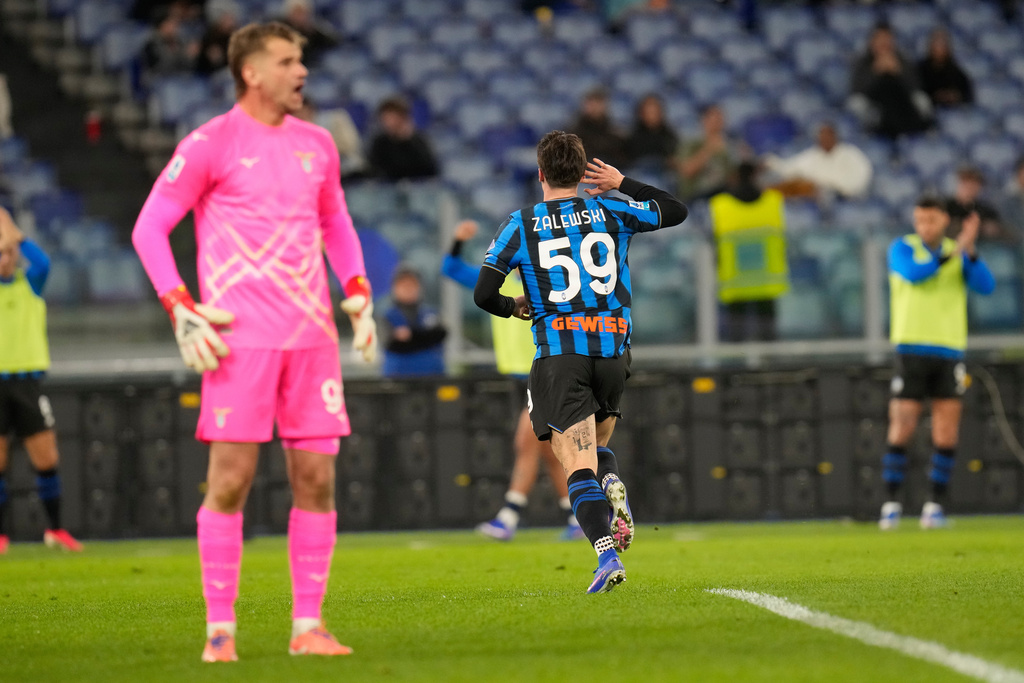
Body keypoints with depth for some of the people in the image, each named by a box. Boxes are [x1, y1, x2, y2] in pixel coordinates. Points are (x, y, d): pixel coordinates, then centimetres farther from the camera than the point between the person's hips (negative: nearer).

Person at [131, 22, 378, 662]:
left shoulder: (316, 144, 14)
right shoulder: (211, 144, -3)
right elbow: (150, 228, -1)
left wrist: (359, 292, 13)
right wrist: (181, 310, -10)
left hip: (312, 337, 5)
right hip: (241, 339, -5)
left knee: (317, 477, 2)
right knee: (230, 480, -6)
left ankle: (308, 625, 7)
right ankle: (220, 628, 1)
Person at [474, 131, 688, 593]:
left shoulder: (521, 225, 2)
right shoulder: (609, 212, 7)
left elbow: (483, 294, -2)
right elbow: (675, 211, 19)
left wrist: (513, 308, 19)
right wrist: (623, 184, 25)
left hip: (559, 355, -3)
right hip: (613, 350, 3)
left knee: (578, 466, -7)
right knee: (597, 446, 24)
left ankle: (607, 555, -26)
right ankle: (614, 488, -10)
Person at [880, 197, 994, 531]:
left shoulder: (960, 254, 9)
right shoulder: (901, 248, 0)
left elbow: (985, 286, -9)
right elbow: (914, 274, -22)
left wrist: (970, 251, -25)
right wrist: (954, 251, -30)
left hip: (949, 352, 2)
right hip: (911, 350, -2)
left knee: (946, 434, -2)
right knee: (901, 431, -7)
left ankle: (936, 504, 7)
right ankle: (892, 504, 3)